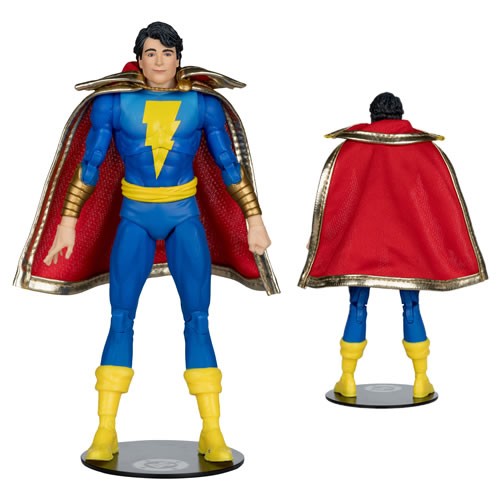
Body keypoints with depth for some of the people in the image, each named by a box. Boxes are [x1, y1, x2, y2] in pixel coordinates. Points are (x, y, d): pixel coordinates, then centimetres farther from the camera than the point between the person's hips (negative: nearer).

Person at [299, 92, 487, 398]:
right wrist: (454, 251, 8)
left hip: (360, 240, 0)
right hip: (408, 242, 0)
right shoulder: (425, 147, 2)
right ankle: (421, 381, 9)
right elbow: (446, 198, 2)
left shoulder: (351, 148, -1)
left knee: (357, 308, 8)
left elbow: (332, 195, -2)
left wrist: (320, 239, 5)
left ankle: (347, 381, 9)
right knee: (411, 309, 8)